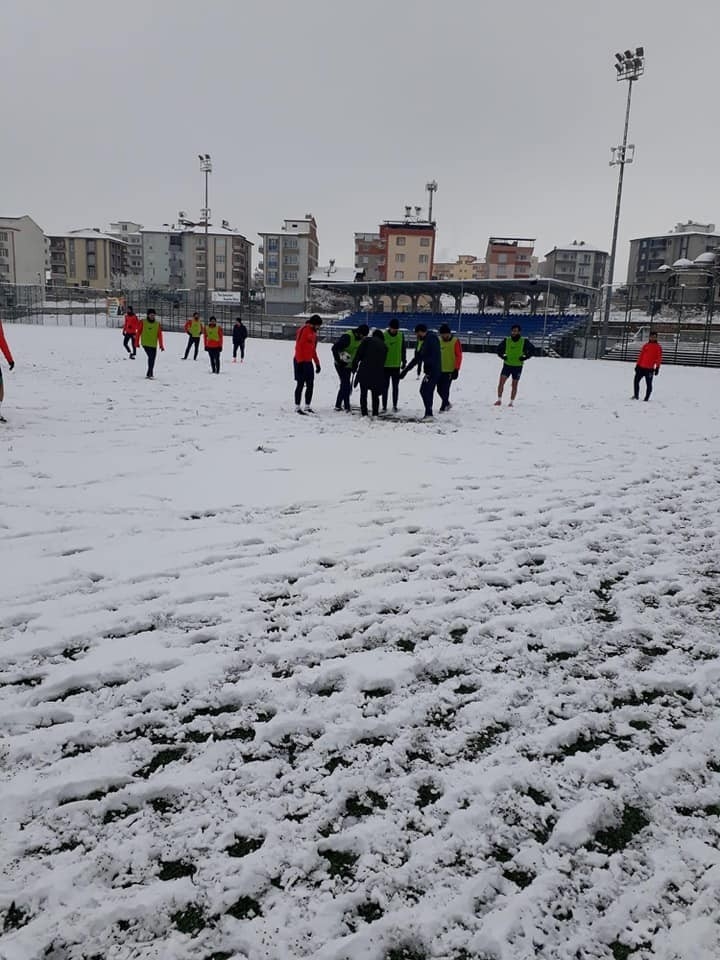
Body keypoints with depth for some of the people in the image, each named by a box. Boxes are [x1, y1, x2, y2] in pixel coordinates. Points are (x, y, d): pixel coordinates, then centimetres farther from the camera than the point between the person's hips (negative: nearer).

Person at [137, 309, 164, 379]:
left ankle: (149, 374, 22)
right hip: (145, 344, -3)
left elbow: (159, 335, 1)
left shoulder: (157, 323, 5)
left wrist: (161, 345, -5)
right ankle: (150, 374, -13)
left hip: (154, 345, 3)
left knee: (152, 359, 7)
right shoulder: (143, 322, -1)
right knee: (151, 357, -16)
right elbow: (139, 332, 4)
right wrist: (136, 342, 5)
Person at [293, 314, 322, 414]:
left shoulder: (314, 332, 16)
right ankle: (297, 407, 0)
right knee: (300, 384, -5)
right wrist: (300, 362, -20)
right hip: (301, 362, -8)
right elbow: (298, 346, -16)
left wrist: (317, 363, 21)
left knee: (310, 385, 8)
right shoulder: (304, 330, -11)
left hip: (309, 362, 8)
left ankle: (307, 406, 16)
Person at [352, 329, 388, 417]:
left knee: (363, 393, 5)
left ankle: (364, 413, 1)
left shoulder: (367, 340, 4)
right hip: (378, 372, 3)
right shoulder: (384, 346, 16)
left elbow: (359, 354, -3)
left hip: (365, 370, -3)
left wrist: (354, 366, 2)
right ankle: (375, 413, 13)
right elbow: (383, 361, 14)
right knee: (375, 394, 14)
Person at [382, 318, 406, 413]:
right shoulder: (384, 335, -5)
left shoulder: (401, 335, 3)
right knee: (385, 386, 2)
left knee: (395, 386, 7)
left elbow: (403, 349, 11)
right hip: (386, 365, -2)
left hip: (396, 365, 2)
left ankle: (395, 406, 15)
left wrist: (403, 361, 9)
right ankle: (384, 406, 6)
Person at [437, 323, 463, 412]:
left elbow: (459, 356, -8)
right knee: (439, 389, 7)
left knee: (445, 389, -8)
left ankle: (443, 407, 5)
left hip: (450, 370, -5)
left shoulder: (455, 341, -7)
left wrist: (456, 369, -13)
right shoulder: (439, 341, 9)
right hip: (440, 370, 5)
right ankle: (447, 403, 29)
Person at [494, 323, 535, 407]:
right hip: (507, 365, 1)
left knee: (514, 385, 5)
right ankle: (499, 400, -3)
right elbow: (499, 349, 13)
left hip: (518, 366, -1)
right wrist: (502, 356, -1)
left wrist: (525, 357, -7)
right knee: (501, 381, -12)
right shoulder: (506, 341, -2)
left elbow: (532, 350, 2)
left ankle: (511, 402, 16)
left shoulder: (524, 342, -6)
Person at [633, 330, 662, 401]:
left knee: (648, 384, -3)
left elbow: (659, 358, -3)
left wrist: (657, 368, -9)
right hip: (641, 367, 5)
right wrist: (637, 365, 12)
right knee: (636, 381, 6)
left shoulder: (658, 347, 0)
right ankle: (636, 395, 18)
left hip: (650, 369, -4)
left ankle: (646, 398, 2)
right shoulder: (645, 345, 12)